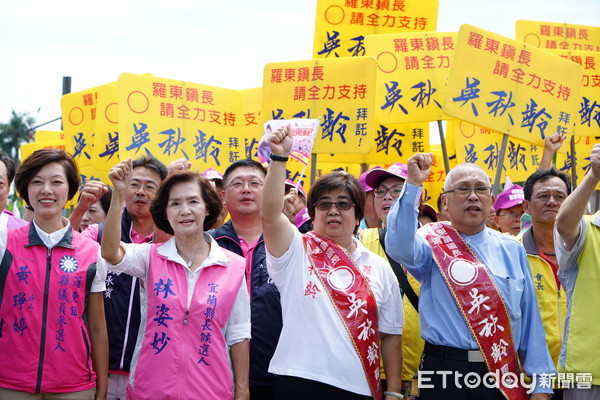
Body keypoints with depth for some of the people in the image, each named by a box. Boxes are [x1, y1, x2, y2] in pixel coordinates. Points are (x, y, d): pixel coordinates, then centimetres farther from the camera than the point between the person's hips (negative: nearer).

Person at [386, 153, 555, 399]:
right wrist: (413, 185, -31)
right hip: (444, 371, -3)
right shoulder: (433, 243, -1)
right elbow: (399, 247, -25)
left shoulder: (512, 250, 9)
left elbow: (529, 318, 7)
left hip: (503, 374, 3)